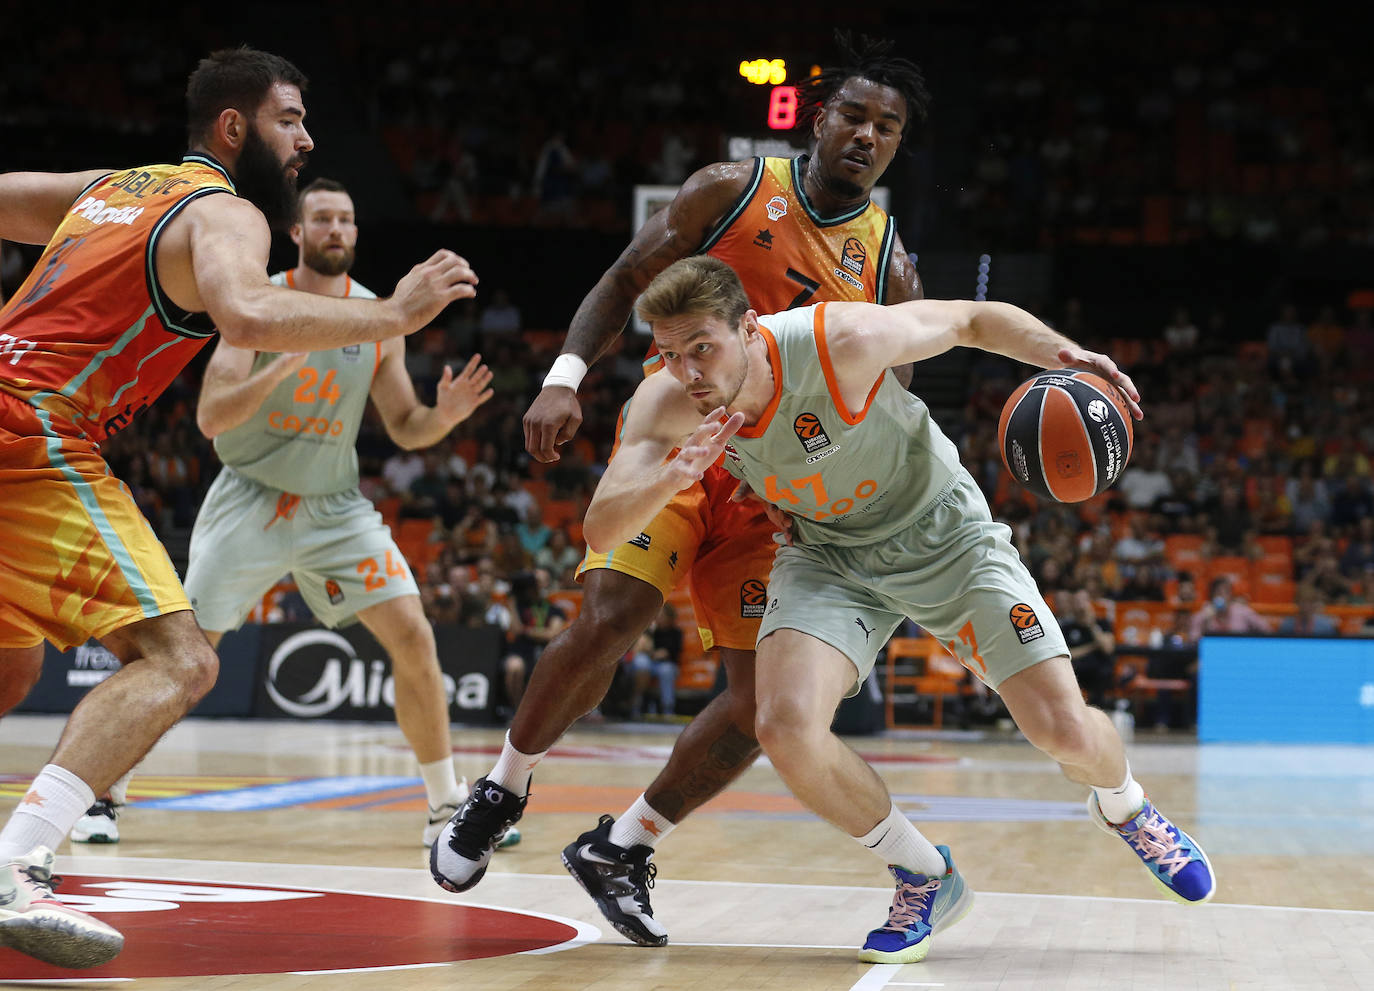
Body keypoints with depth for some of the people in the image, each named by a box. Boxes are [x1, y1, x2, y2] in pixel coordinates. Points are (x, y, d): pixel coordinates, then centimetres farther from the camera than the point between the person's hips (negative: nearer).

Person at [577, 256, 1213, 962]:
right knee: (786, 727, -25)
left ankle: (1123, 808, 31)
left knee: (1065, 731, -10)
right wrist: (674, 475, -45)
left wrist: (1062, 355, -31)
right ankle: (924, 878, 1)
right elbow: (599, 532, -26)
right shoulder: (668, 405, -21)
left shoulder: (841, 342, -31)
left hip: (943, 533, -2)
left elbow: (972, 319, -14)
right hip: (828, 554, 3)